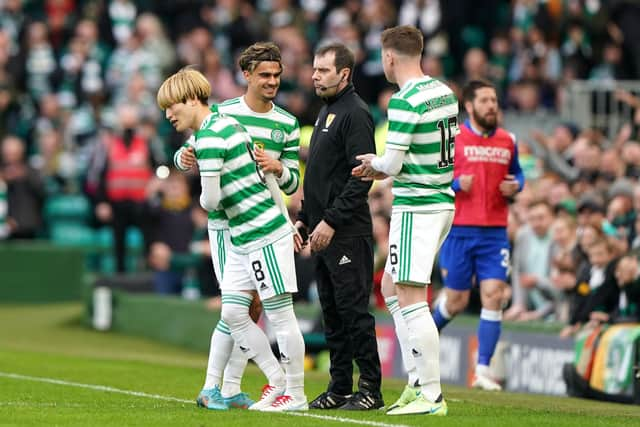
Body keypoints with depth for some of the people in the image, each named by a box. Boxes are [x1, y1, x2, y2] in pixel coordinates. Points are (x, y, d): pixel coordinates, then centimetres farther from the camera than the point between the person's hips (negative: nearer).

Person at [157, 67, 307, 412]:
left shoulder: (209, 138, -17)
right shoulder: (227, 123, 13)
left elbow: (210, 200, -19)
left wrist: (204, 200, 7)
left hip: (265, 235, -10)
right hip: (241, 237, 10)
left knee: (279, 313, -2)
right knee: (233, 312, 9)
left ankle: (295, 395, 6)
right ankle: (277, 381, 17)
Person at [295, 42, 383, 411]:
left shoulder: (355, 114, -12)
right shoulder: (326, 112, 18)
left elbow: (362, 176, -20)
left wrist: (331, 221, -22)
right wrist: (305, 218, 18)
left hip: (348, 233, -10)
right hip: (324, 231, 10)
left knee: (354, 309, -7)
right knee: (332, 312, 11)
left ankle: (370, 389, -4)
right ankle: (340, 387, 16)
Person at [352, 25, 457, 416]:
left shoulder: (404, 102, -17)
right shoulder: (445, 93, 10)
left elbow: (391, 164, -17)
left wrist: (374, 163, 6)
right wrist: (382, 169, 16)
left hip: (416, 208, -9)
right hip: (443, 202, 9)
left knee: (411, 300, -7)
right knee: (392, 288, 19)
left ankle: (431, 396, -8)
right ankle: (417, 381, 17)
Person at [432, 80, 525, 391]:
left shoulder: (508, 141, 9)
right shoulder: (451, 138, -3)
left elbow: (517, 173, 24)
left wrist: (516, 186, 2)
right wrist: (456, 184, -17)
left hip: (495, 232, 3)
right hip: (459, 229, -3)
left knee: (493, 295, -10)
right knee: (456, 301, 3)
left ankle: (482, 370, -6)